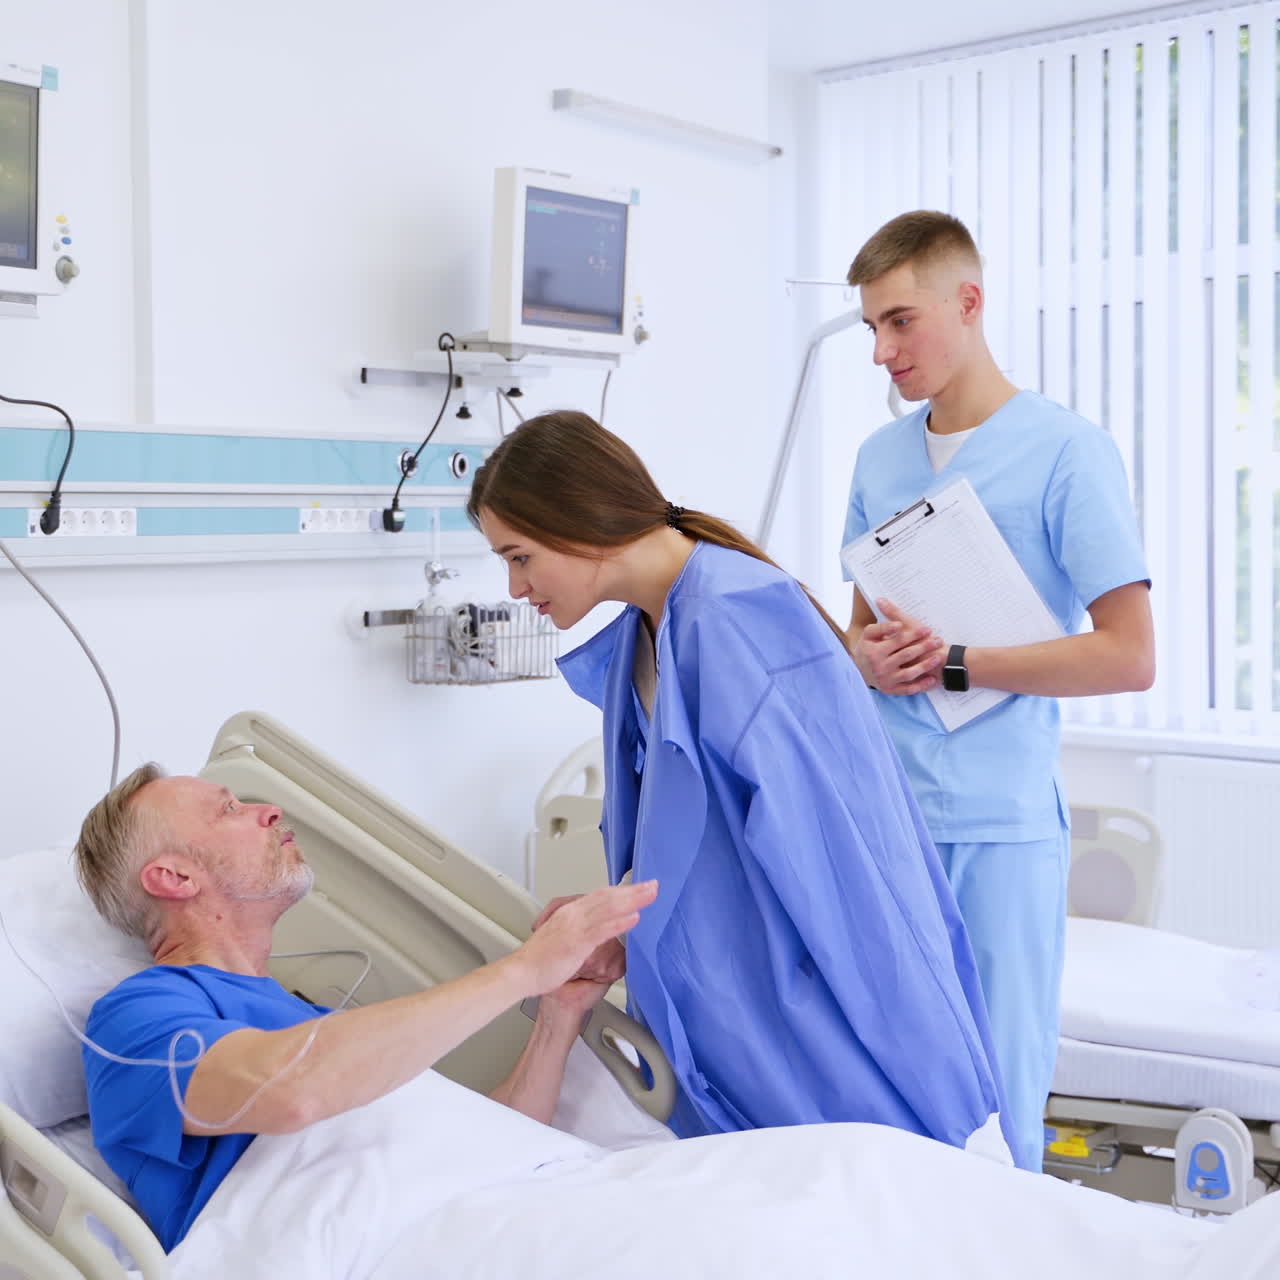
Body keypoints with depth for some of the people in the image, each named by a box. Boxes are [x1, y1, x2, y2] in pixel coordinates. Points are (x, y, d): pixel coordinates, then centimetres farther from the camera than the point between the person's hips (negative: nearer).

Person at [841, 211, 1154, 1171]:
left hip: (1001, 823, -5)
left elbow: (1128, 656, -9)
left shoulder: (1066, 451, -5)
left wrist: (950, 664, -13)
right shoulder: (879, 458, 13)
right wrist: (869, 656, -3)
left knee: (996, 1109, 1)